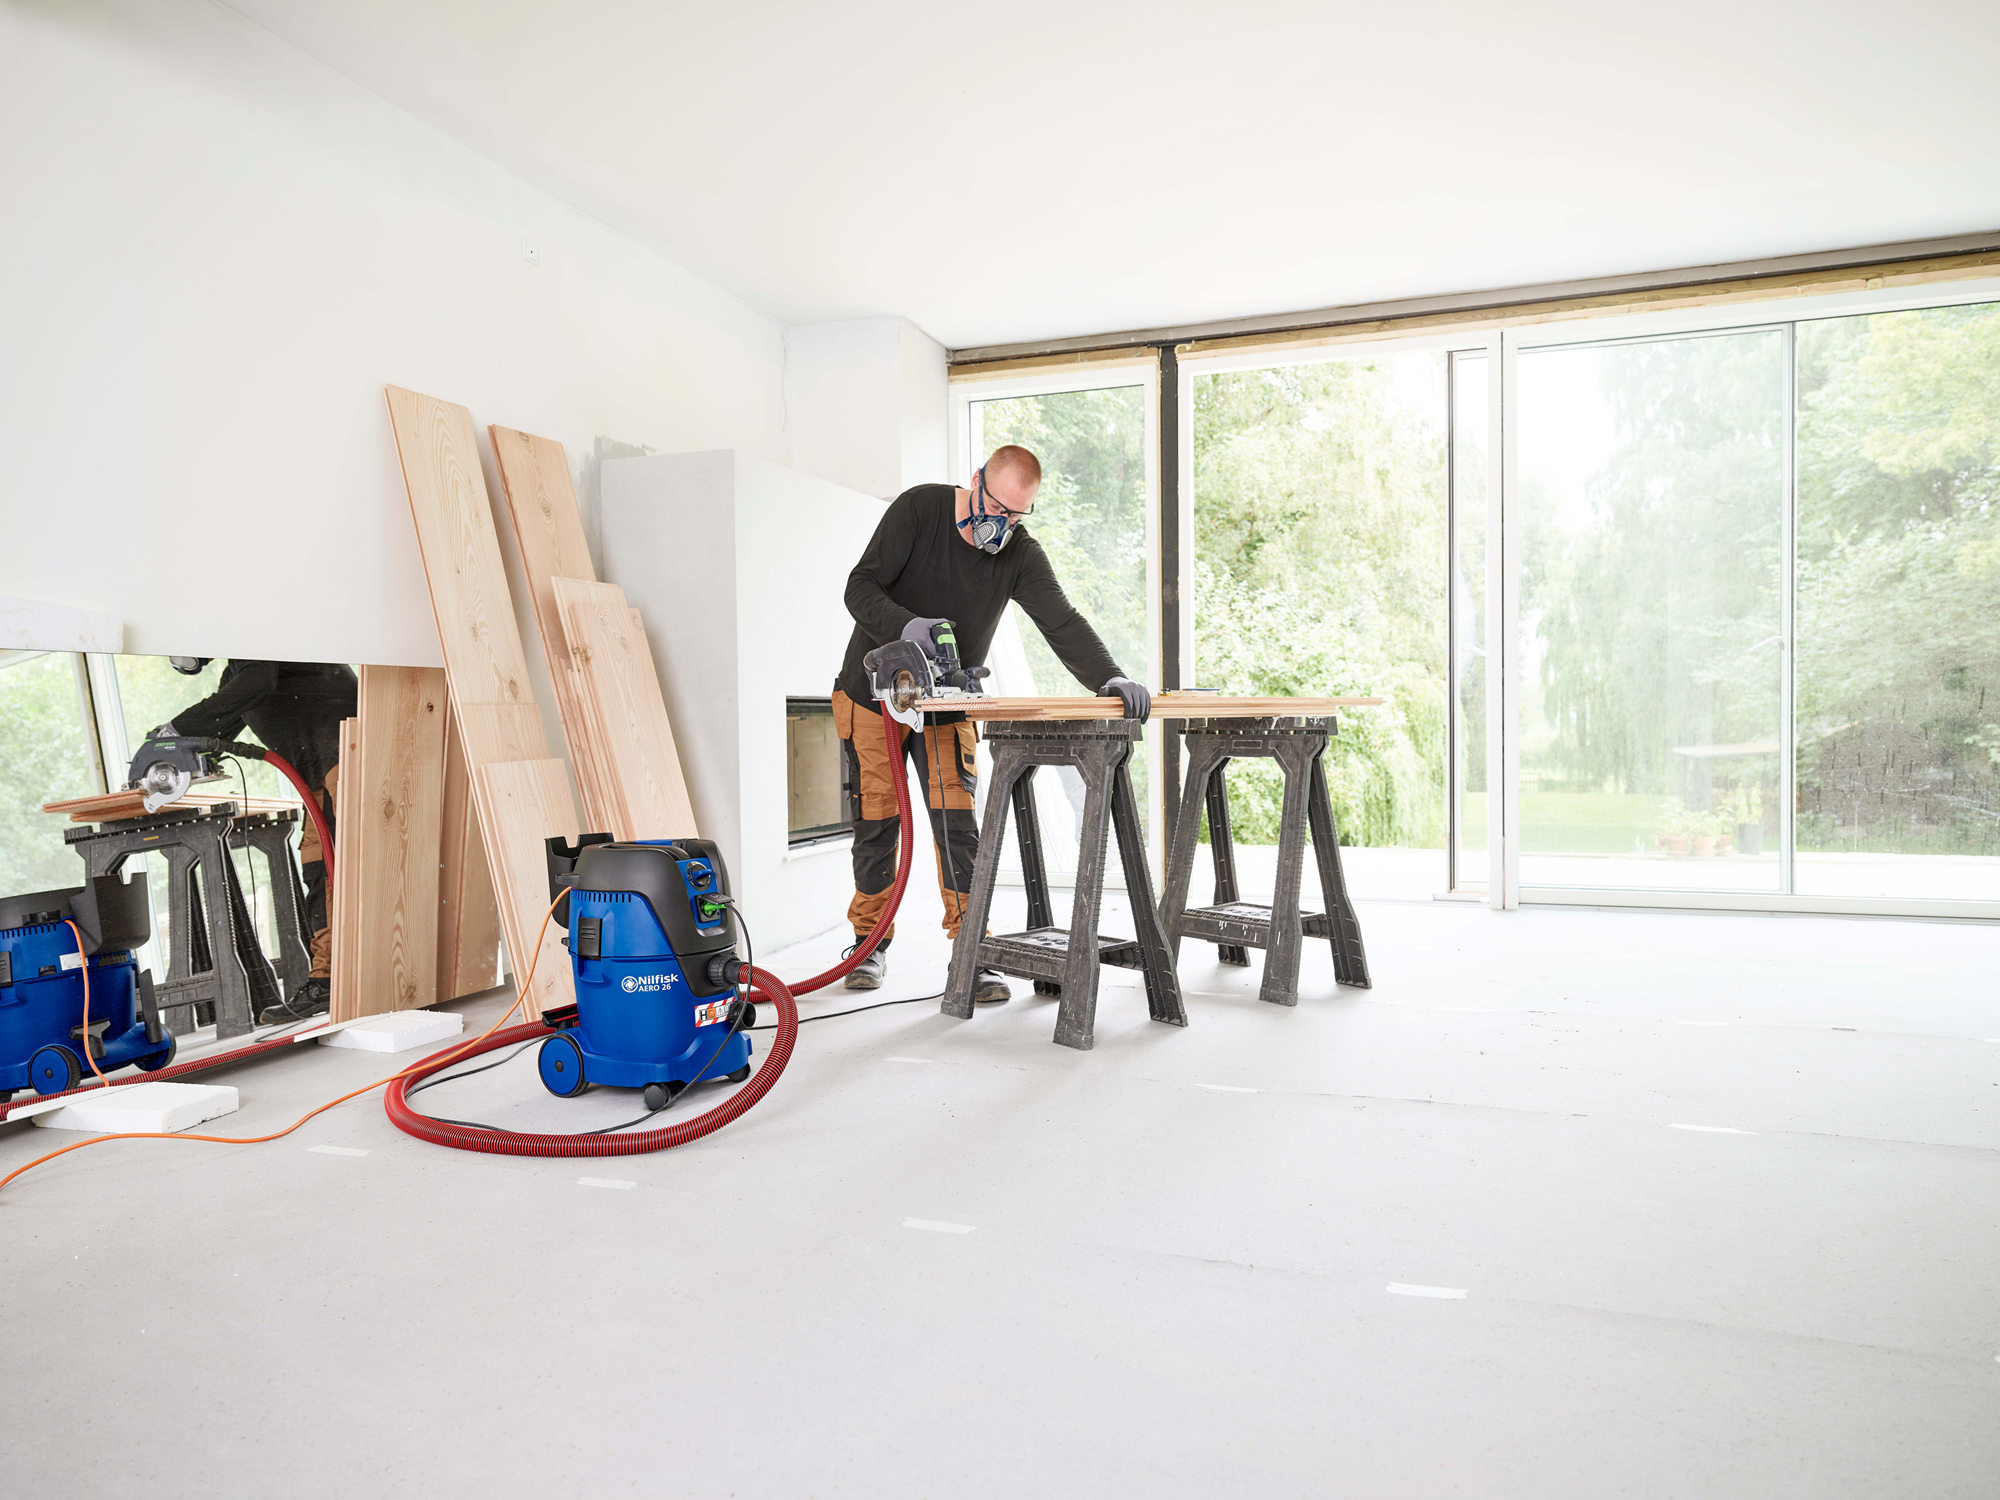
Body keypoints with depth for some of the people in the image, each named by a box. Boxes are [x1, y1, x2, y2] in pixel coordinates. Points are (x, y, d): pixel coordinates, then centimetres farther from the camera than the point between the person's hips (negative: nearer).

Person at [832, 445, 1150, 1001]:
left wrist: (1110, 679, -38)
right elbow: (860, 587, -16)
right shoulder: (919, 508, -13)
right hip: (874, 693, -1)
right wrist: (906, 625, -37)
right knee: (877, 822, 3)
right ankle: (870, 942, 22)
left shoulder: (1021, 555, -8)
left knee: (956, 821, -9)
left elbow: (1062, 623, -20)